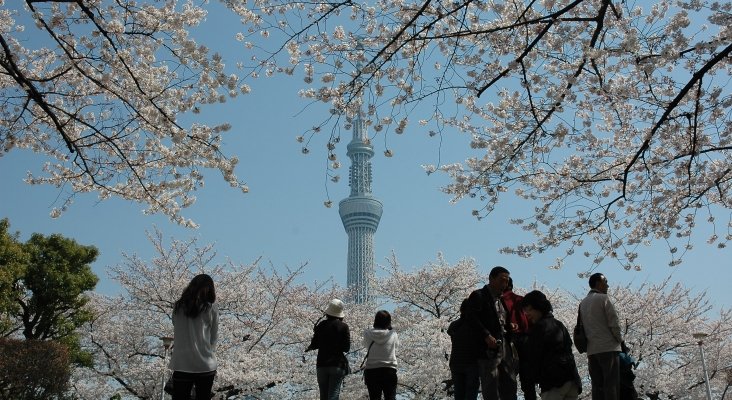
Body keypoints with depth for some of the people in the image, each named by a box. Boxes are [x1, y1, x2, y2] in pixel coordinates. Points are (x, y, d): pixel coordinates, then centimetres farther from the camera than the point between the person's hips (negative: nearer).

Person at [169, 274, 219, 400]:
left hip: (181, 365, 1)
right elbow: (214, 337, 3)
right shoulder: (211, 308, -4)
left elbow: (177, 330, 10)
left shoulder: (178, 307, 3)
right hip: (205, 365, -1)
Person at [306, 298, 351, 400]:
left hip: (322, 364, 2)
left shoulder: (321, 325, 0)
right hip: (337, 365, -2)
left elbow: (314, 345, 3)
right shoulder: (343, 327, -5)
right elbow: (346, 348, -4)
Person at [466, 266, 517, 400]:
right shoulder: (478, 296, -4)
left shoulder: (501, 300, 22)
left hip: (505, 350, 8)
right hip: (488, 350, -8)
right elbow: (471, 318, -16)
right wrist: (487, 336, -23)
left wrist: (511, 328, 9)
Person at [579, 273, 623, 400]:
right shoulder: (603, 298, -5)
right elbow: (614, 323, -10)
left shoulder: (583, 303, 16)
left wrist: (590, 342, 16)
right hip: (608, 348, -6)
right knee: (611, 385, -7)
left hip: (591, 350, 6)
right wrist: (620, 339, 5)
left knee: (597, 386, 5)